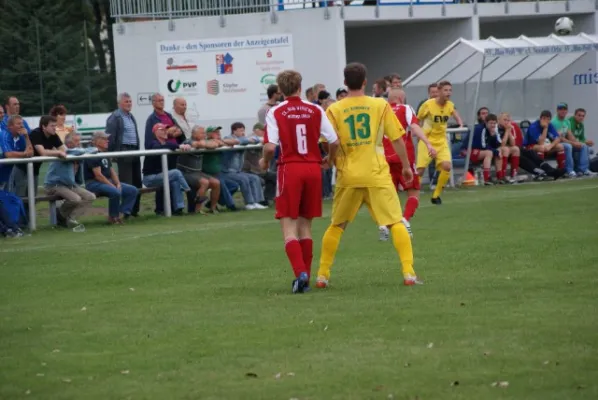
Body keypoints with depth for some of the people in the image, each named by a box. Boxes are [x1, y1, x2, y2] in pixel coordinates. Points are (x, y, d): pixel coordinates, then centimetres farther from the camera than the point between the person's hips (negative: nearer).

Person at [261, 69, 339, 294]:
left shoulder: (275, 113, -4)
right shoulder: (315, 111, 3)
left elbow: (270, 147, -13)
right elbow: (334, 142, -1)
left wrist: (265, 162, 8)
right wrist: (330, 160, 20)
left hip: (289, 169, -3)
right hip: (313, 168, 3)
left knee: (289, 227, 0)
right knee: (305, 226, 14)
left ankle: (301, 273, -19)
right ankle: (305, 278, 14)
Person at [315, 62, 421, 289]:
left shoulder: (334, 110, -1)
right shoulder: (381, 105, -1)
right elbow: (397, 139, 0)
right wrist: (406, 166, 11)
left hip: (348, 177, 1)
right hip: (377, 175, -1)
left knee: (336, 226, 16)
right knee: (396, 223, 2)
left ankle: (322, 275, 16)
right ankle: (408, 273, -9)